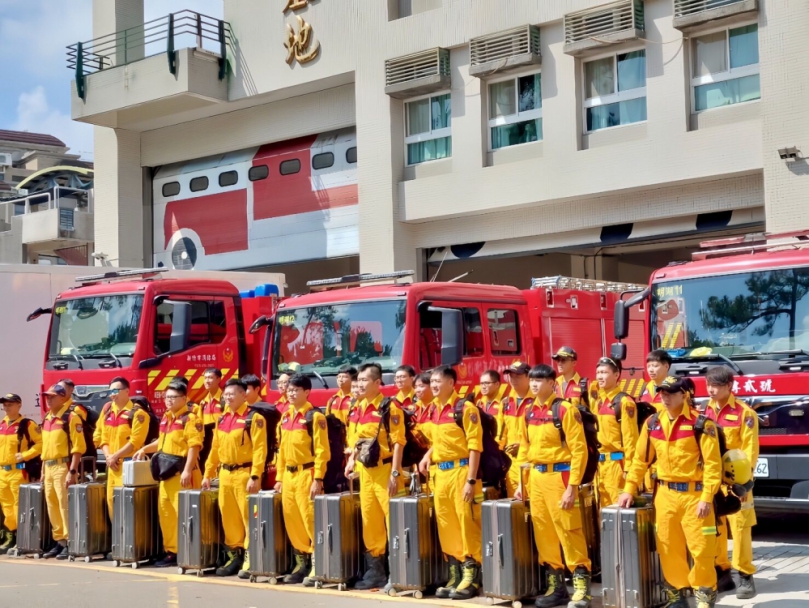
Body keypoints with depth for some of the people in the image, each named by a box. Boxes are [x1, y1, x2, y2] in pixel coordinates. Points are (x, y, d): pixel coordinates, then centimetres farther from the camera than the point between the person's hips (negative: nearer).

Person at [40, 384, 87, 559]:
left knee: (65, 505, -8)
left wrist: (72, 471, -20)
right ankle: (59, 542, 18)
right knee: (52, 506, 10)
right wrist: (43, 470, 18)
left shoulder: (71, 416, -10)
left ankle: (70, 543, -5)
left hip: (63, 466, -9)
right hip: (49, 467, 9)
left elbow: (78, 446, -15)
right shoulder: (47, 418, 16)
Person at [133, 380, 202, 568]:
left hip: (181, 473, -9)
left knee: (183, 515, -8)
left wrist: (187, 471, -25)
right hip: (167, 472, 9)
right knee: (165, 513, 13)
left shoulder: (190, 418, -11)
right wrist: (144, 449, 18)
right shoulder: (166, 417, 17)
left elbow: (194, 447, -18)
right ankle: (172, 552, 21)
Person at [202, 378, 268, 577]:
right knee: (229, 517, 12)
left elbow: (259, 449, -15)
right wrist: (208, 474, 15)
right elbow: (215, 448, 18)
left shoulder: (254, 418, -9)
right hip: (225, 474, 7)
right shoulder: (222, 419, 13)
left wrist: (255, 476, -21)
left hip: (244, 473, -7)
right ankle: (235, 556, 22)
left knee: (249, 518, -4)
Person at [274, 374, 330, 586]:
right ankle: (302, 563, 20)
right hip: (289, 475, 8)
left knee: (311, 520, -6)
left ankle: (317, 566, -1)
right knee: (292, 520, 10)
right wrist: (280, 477, 16)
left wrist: (317, 479, -18)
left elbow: (322, 451, -13)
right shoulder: (285, 417, 13)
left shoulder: (315, 417, -9)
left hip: (307, 474, -8)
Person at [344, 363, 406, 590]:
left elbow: (398, 442, -14)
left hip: (384, 470, -7)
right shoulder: (356, 410, 11)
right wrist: (352, 461, 5)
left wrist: (395, 473, -18)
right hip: (364, 471, 7)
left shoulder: (390, 408, -10)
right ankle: (375, 569, 19)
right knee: (369, 519, 11)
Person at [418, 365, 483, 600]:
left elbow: (475, 446, -14)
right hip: (440, 473, 7)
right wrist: (428, 455, 5)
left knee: (467, 525, -3)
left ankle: (471, 579, 3)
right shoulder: (433, 409, 11)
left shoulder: (466, 408, -11)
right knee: (446, 526, 10)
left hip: (461, 471, -7)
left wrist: (471, 480, -18)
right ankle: (456, 577, 18)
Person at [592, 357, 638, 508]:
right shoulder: (597, 402, 14)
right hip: (600, 463, 8)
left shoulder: (624, 402, -10)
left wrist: (628, 467, -17)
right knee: (605, 506, 12)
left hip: (617, 462, -8)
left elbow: (630, 438, -14)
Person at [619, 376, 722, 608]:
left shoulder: (701, 423, -10)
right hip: (665, 494, 5)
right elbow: (641, 459, 12)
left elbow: (712, 463, -12)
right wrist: (629, 490, 9)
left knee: (700, 547, -2)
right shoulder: (652, 423, 5)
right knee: (669, 547, 9)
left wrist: (707, 498, -17)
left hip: (694, 494, -4)